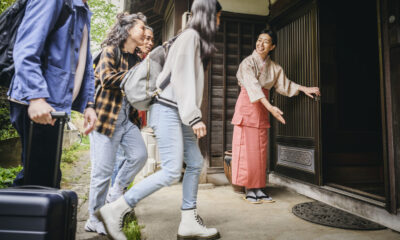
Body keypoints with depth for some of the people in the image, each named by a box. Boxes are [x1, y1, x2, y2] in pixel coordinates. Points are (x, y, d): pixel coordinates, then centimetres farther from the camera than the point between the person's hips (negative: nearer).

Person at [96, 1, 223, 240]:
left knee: (195, 163, 8)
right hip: (169, 110, -10)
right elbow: (182, 78, -16)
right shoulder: (191, 35, -6)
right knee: (172, 171, -12)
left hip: (179, 113, 10)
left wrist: (192, 116, 12)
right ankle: (115, 210, 1)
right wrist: (194, 116, -21)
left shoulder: (197, 39, 23)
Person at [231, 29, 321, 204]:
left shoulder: (274, 67, 10)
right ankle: (249, 189, 4)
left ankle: (259, 188, 12)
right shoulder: (247, 62, -8)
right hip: (247, 107, -5)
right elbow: (253, 86, -22)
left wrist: (304, 88, 4)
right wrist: (270, 107, -32)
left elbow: (284, 84, 18)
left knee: (260, 149, 5)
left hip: (262, 110, 5)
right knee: (246, 148, -5)